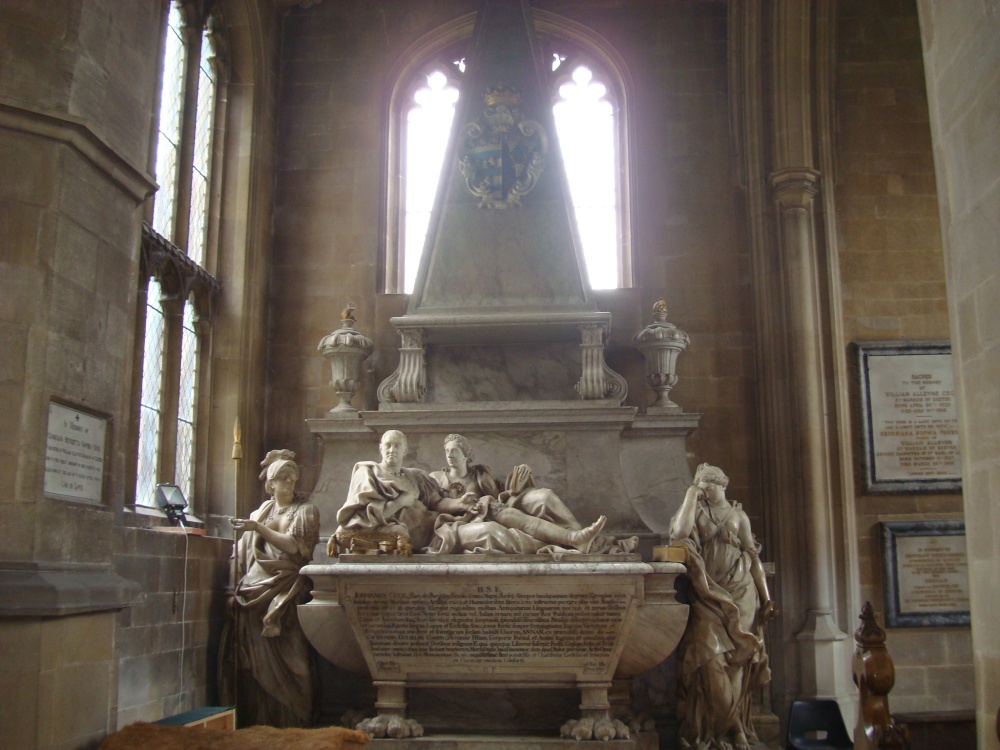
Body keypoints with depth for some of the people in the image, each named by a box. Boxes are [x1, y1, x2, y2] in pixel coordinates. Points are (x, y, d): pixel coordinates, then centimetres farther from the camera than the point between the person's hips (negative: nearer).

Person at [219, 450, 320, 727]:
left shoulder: (304, 511, 9)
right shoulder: (260, 512, 19)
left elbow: (294, 546, -7)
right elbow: (243, 556, 16)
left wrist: (258, 528, -10)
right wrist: (236, 590, 4)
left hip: (283, 590, -3)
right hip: (253, 590, 3)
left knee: (280, 659, -11)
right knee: (253, 658, -4)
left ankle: (287, 720, -5)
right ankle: (257, 718, 3)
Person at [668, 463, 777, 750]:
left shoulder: (738, 515, 11)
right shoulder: (695, 512, 9)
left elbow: (753, 558, 9)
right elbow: (679, 532, -14)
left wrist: (766, 598, 3)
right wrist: (691, 495, -6)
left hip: (740, 594, 1)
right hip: (707, 595, -1)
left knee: (736, 661, -1)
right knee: (711, 658, -12)